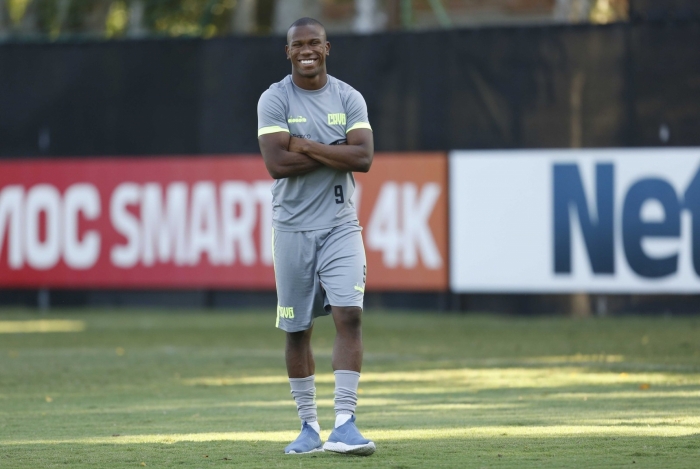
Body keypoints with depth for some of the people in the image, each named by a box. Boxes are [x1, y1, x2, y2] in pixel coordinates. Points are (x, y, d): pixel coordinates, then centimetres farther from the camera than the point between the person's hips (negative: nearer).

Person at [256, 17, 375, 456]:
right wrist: (336, 151, -13)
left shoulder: (349, 99, 4)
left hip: (340, 225, 1)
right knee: (297, 329, 5)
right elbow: (277, 163, -15)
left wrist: (307, 146, -14)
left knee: (350, 315, -14)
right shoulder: (274, 100, -2)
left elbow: (364, 157, -10)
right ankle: (309, 426, 18)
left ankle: (345, 423, -16)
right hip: (293, 226, -1)